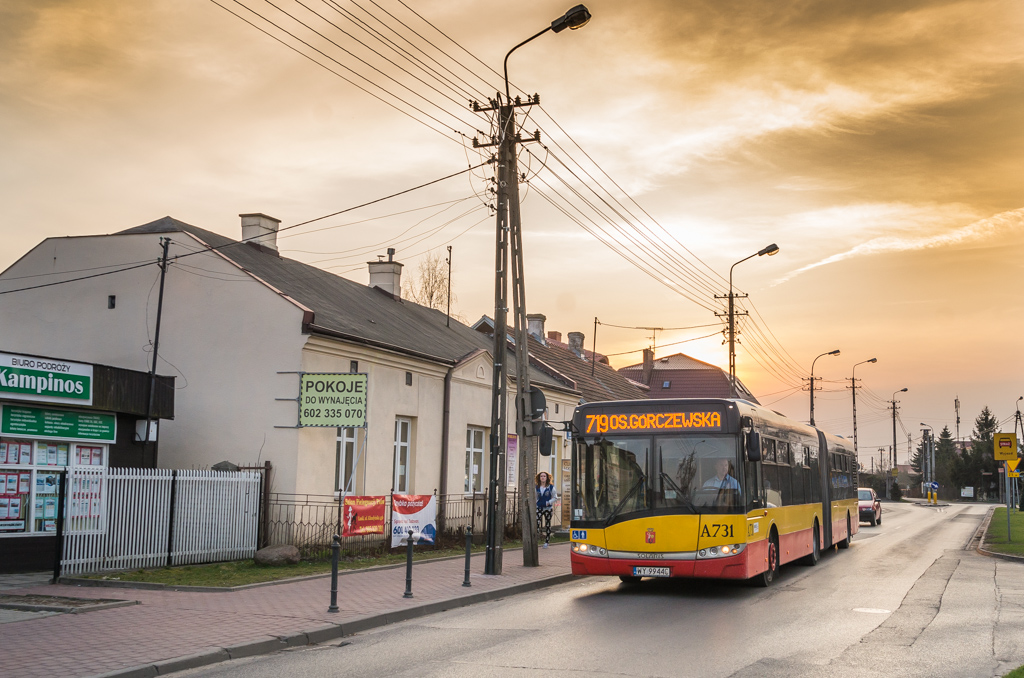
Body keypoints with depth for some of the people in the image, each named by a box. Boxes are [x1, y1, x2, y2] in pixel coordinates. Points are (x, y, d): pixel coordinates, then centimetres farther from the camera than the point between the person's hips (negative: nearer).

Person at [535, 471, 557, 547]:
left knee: (547, 525, 6)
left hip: (548, 508, -1)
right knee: (536, 523, -14)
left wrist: (549, 502, -11)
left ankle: (546, 542, 16)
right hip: (539, 508, 1)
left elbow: (555, 497, 3)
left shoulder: (551, 487, 0)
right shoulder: (537, 487, 7)